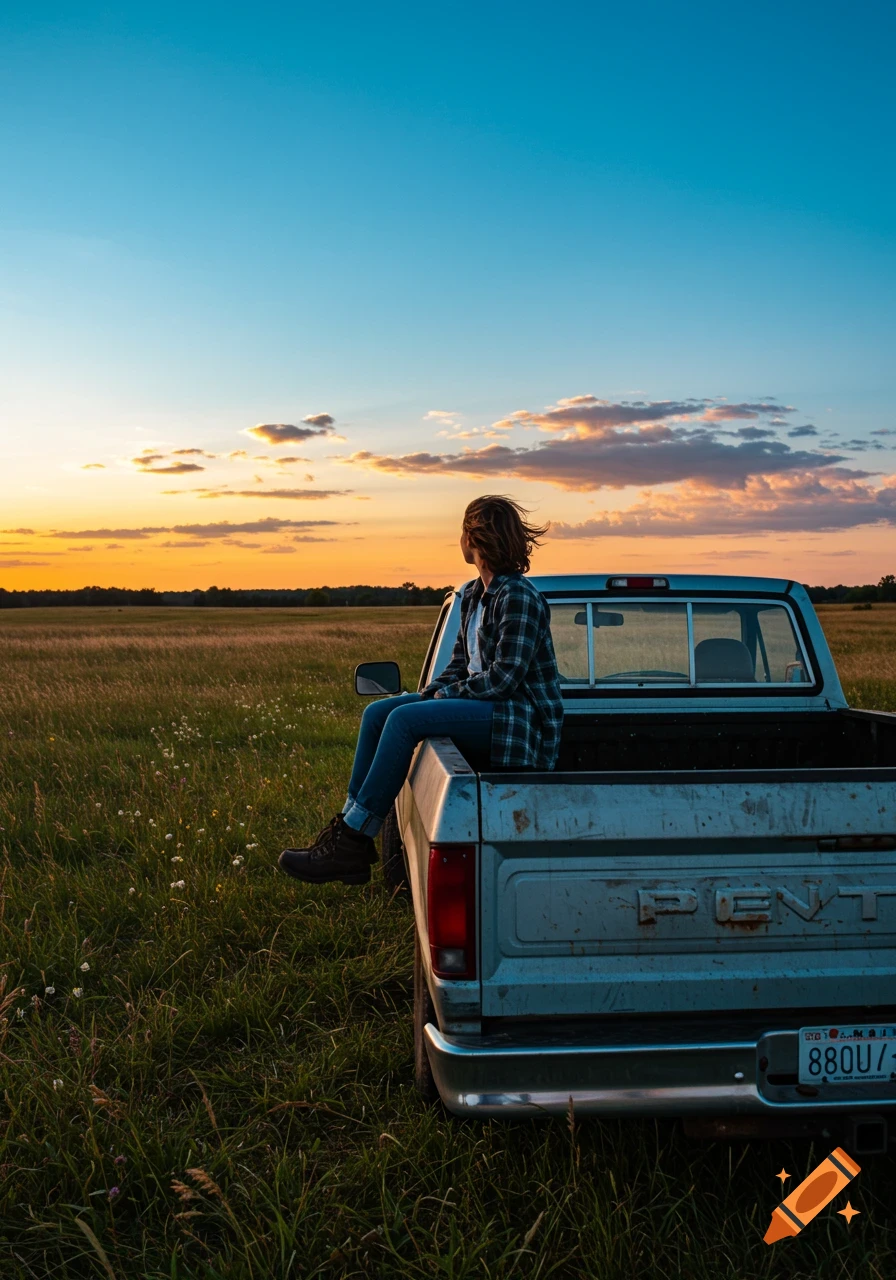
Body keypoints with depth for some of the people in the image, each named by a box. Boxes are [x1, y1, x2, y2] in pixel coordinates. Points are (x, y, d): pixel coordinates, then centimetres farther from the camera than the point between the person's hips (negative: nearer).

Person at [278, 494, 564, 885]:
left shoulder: (519, 597, -15)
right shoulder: (473, 595, 13)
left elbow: (505, 676, -20)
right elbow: (459, 663, 16)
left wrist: (449, 694, -11)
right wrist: (434, 692, -3)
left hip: (520, 719, -9)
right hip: (482, 706, 9)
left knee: (404, 719, -26)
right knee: (377, 713, -3)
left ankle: (352, 842, -19)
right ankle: (349, 830, -7)